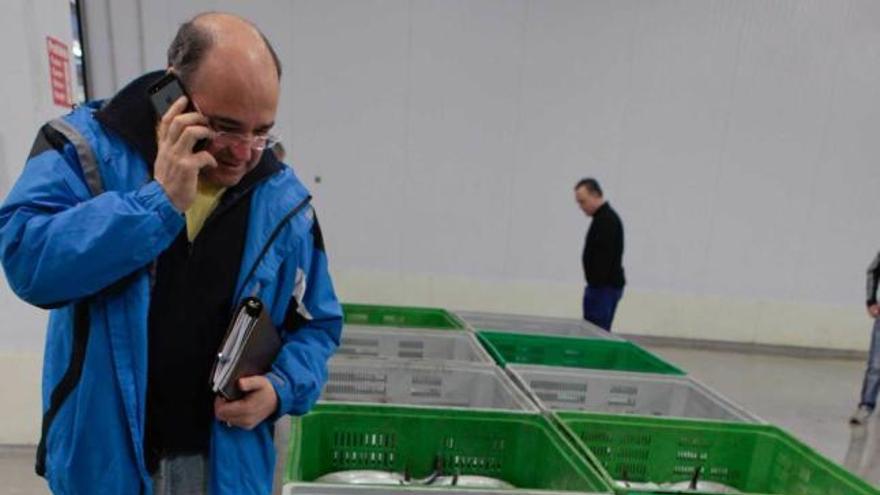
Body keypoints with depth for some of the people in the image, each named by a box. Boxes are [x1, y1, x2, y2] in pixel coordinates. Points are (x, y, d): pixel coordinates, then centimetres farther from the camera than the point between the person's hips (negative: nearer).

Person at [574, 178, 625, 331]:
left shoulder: (607, 219, -16)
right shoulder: (604, 217, 17)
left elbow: (605, 258, -23)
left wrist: (596, 286, -22)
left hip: (605, 287, -10)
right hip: (603, 286, 10)